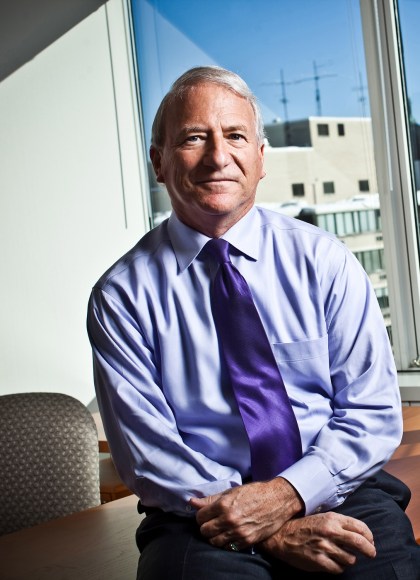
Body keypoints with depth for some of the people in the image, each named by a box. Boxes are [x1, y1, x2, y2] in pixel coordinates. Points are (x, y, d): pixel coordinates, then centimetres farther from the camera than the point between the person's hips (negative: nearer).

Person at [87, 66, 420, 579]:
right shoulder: (121, 295, 0)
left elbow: (373, 411, 1)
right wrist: (271, 532, -15)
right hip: (204, 518, 0)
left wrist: (287, 494, -15)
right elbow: (146, 454, -5)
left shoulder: (324, 261, 3)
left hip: (337, 495, 1)